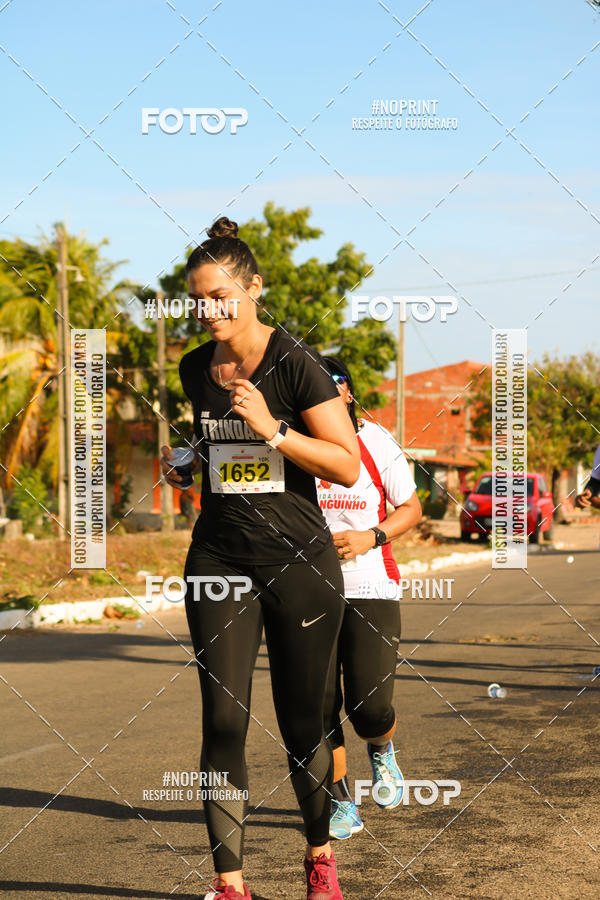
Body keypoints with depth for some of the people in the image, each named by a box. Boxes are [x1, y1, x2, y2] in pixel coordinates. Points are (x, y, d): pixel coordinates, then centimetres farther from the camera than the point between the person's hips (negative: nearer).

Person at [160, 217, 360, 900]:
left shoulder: (295, 363, -9)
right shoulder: (195, 370, 7)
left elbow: (348, 466, -12)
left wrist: (271, 431, -20)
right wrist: (184, 464, 11)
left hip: (299, 562, -3)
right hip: (219, 561, 3)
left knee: (301, 725, 6)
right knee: (224, 722, -5)